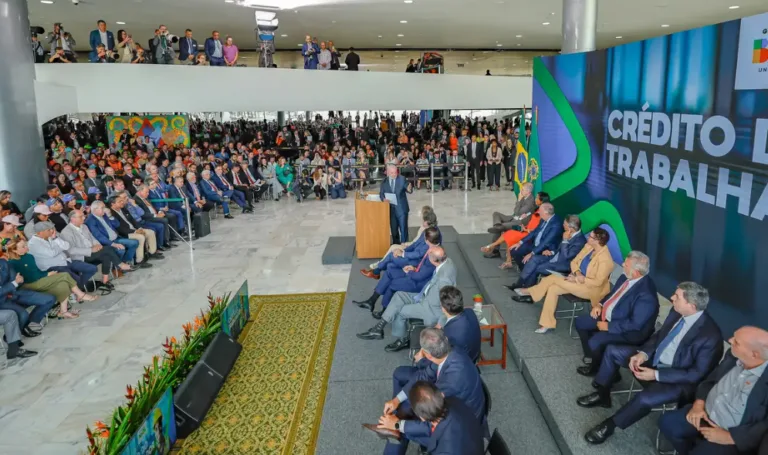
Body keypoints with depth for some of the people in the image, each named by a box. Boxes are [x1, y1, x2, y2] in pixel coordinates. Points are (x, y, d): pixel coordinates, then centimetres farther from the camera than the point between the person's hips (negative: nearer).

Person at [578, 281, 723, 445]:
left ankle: (609, 425, -8)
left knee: (645, 398, -33)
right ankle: (602, 394, 22)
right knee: (613, 350, 4)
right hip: (654, 358, 8)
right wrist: (643, 353, -12)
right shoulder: (677, 312, -8)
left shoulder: (710, 336, -29)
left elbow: (697, 374, -24)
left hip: (677, 381, -8)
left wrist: (656, 375, -25)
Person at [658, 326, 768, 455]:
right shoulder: (733, 356, -3)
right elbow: (710, 380, 12)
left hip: (733, 435, -6)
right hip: (705, 413, 6)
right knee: (667, 422, -3)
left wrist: (728, 437, -21)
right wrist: (699, 404, -5)